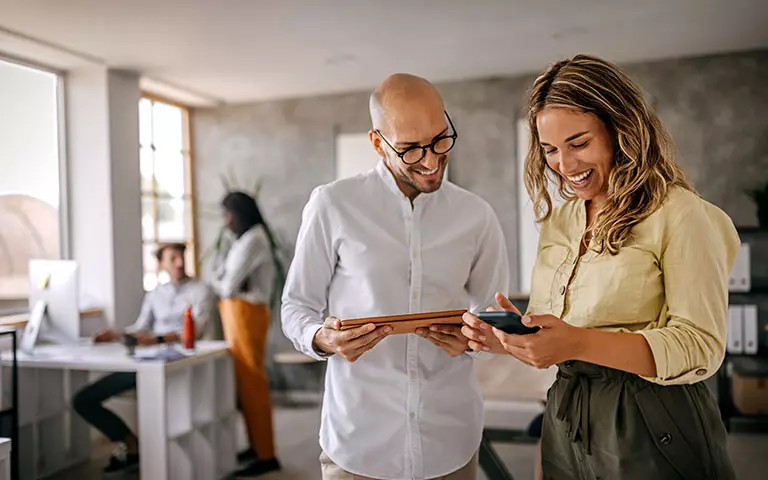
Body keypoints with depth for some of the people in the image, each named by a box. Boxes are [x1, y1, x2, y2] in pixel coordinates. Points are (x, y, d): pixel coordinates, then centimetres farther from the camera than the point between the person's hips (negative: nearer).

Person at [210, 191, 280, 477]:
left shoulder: (252, 240, -14)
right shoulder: (244, 239, 18)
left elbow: (228, 286, -16)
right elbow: (218, 279, 16)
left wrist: (223, 284, 4)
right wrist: (225, 283, -3)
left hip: (246, 313, -10)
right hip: (237, 313, 10)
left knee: (252, 381, -6)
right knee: (244, 381, 13)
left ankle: (266, 456, 0)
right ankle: (256, 445, 22)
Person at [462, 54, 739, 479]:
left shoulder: (679, 213, -12)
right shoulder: (557, 221, 7)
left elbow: (701, 347, -18)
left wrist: (579, 343, -30)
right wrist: (511, 339, -11)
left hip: (652, 433, -5)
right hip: (565, 425, 6)